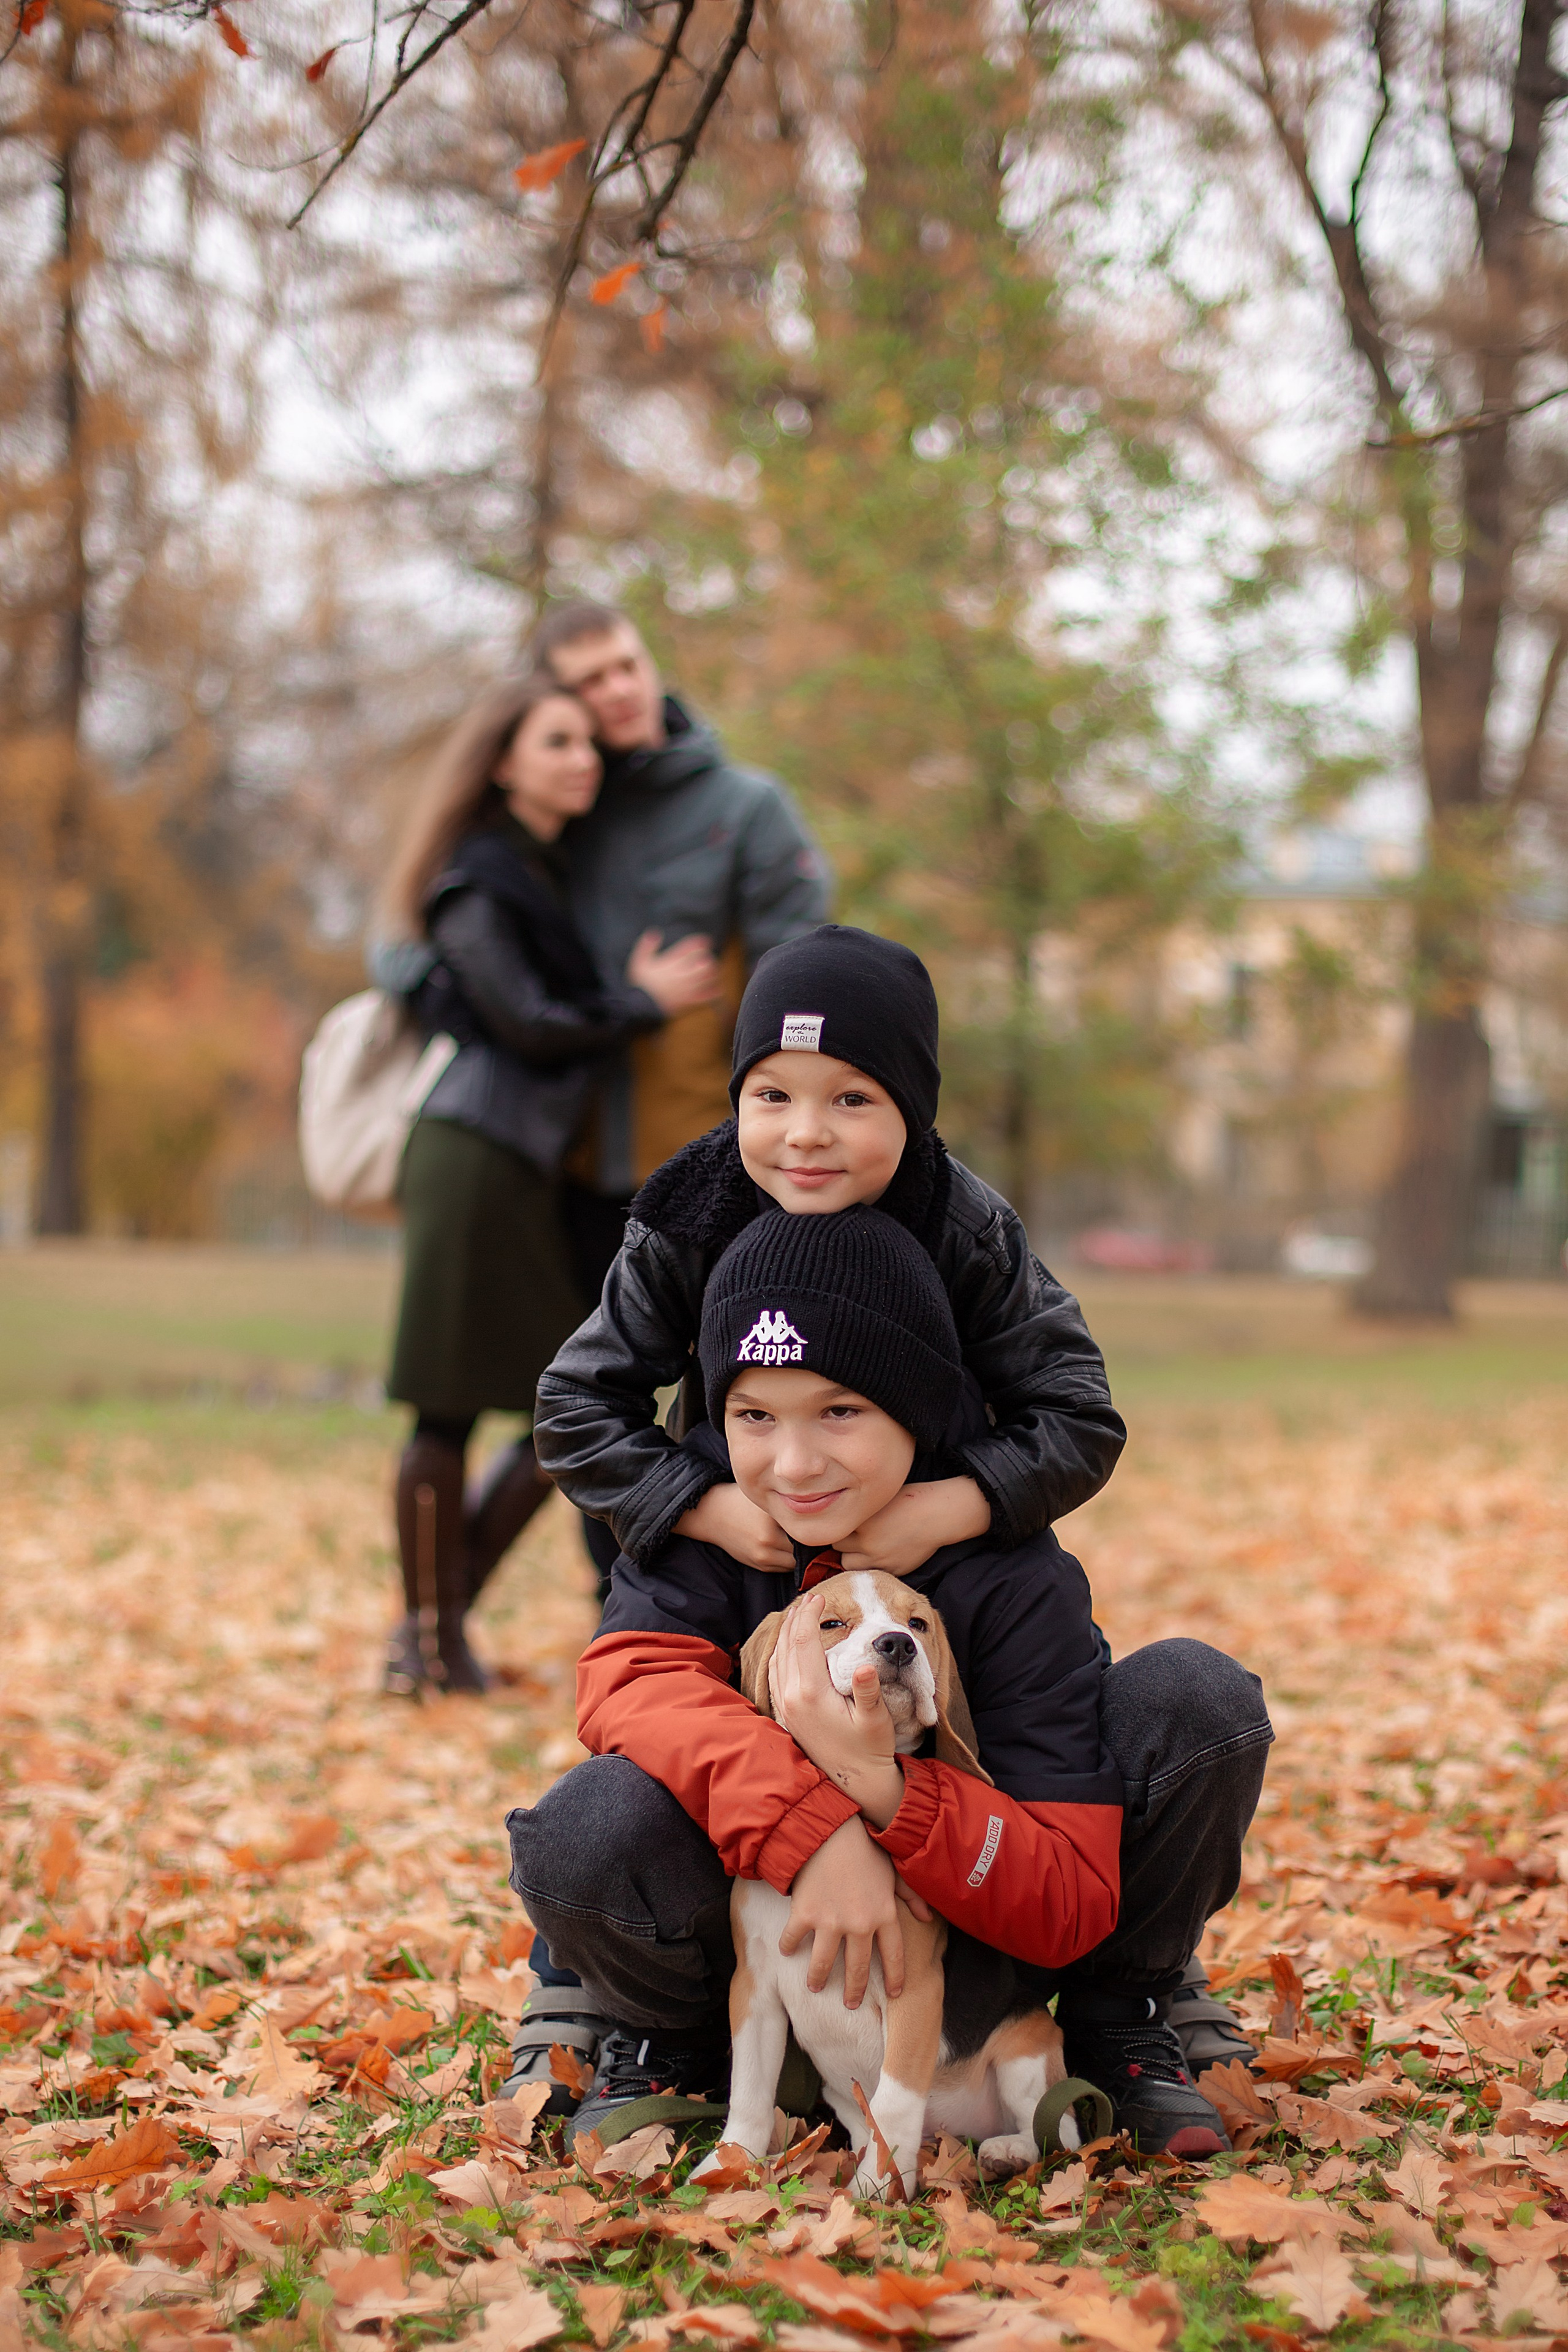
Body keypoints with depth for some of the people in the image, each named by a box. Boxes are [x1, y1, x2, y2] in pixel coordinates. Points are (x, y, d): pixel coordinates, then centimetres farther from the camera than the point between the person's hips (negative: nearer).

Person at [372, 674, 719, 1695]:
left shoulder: (559, 874, 20)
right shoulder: (477, 884, -6)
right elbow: (526, 1025, -13)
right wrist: (645, 1002, -5)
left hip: (538, 1171, 9)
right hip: (475, 1159, -9)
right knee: (451, 1408, -3)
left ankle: (443, 1619, 16)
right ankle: (427, 1640, 9)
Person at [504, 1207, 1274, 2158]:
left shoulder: (1014, 1579, -20)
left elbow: (1068, 1911, -23)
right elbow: (629, 1681, -28)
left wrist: (878, 1786, -40)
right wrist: (813, 1830, -43)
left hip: (975, 1953, -1)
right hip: (775, 1927, 1)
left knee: (1198, 1694, -24)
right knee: (582, 1834, -35)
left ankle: (1118, 2023, 2)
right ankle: (666, 2043, 2)